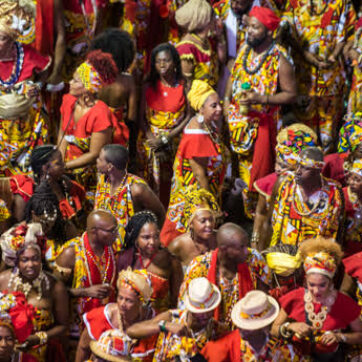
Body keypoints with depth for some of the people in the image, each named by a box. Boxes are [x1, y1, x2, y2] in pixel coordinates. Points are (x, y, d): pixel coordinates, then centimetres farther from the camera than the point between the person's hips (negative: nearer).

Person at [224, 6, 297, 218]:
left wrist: (261, 98, -25)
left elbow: (291, 95, -14)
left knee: (258, 171, 2)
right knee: (240, 167, 16)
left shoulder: (279, 61, -17)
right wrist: (227, 99, 5)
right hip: (238, 119, 6)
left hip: (262, 123, -6)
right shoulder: (245, 49, 2)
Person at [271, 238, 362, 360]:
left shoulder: (344, 303, -9)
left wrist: (339, 337, -13)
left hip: (329, 357, 0)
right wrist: (290, 327, -17)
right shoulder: (294, 298, -7)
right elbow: (274, 330, 2)